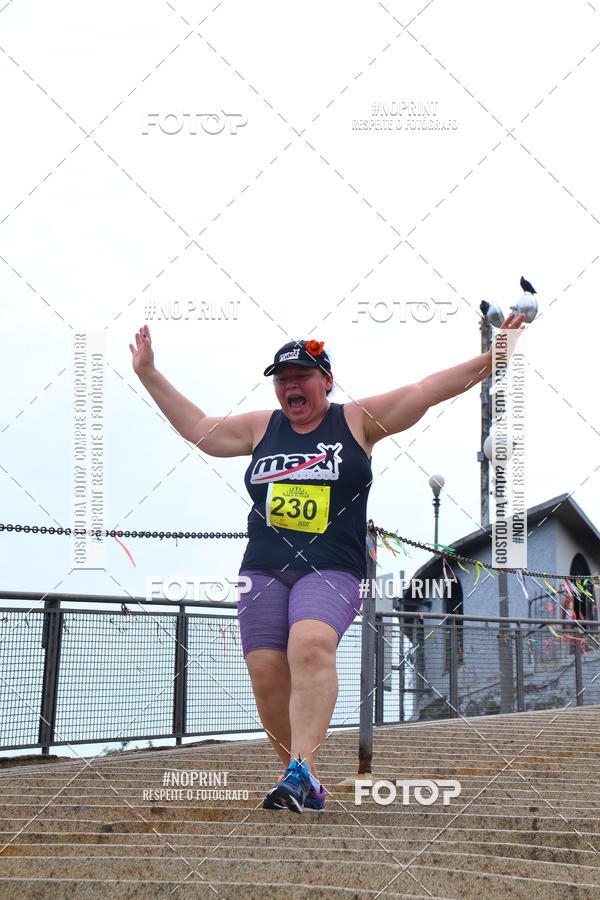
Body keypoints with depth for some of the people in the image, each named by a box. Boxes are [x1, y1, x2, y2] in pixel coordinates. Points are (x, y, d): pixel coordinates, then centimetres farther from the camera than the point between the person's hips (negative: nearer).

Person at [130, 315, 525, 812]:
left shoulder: (358, 420, 9)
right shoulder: (261, 428, 18)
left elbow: (427, 391, 5)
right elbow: (198, 427, 28)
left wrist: (491, 360, -2)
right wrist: (149, 374, 29)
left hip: (331, 570, -4)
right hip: (263, 571, 4)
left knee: (311, 646, -30)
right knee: (267, 674, -7)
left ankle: (301, 770, -38)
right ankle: (304, 782, 7)